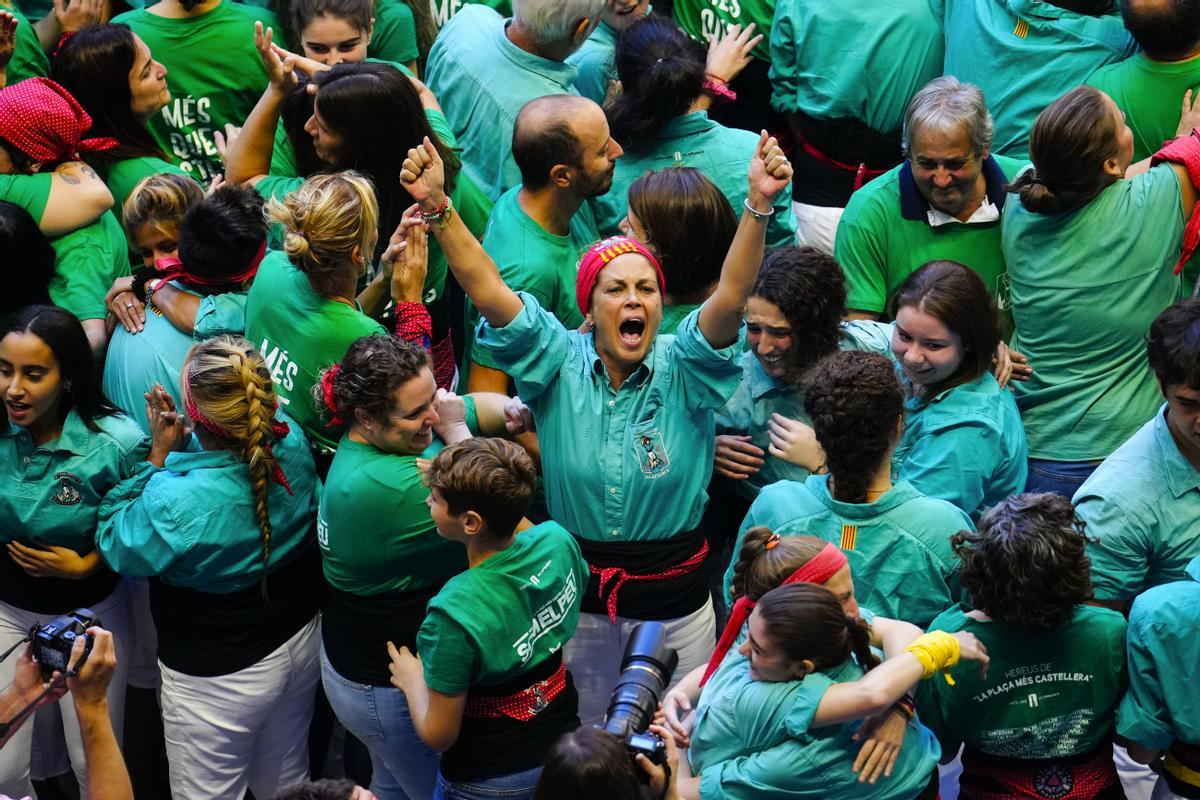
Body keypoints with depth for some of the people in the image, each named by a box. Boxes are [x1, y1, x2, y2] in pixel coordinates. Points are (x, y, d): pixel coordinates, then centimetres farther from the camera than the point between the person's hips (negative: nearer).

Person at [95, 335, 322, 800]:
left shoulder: (175, 501, -36)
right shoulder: (294, 445, -16)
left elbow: (117, 549, -13)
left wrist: (159, 457, -14)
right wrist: (179, 449, -5)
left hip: (217, 679, -6)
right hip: (301, 641, 6)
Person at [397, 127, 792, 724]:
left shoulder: (683, 370, -10)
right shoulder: (560, 365, -8)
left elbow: (731, 295, -27)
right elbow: (487, 290, -19)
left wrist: (758, 205, -42)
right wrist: (437, 208, -32)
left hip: (675, 603, 0)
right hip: (580, 599, 1)